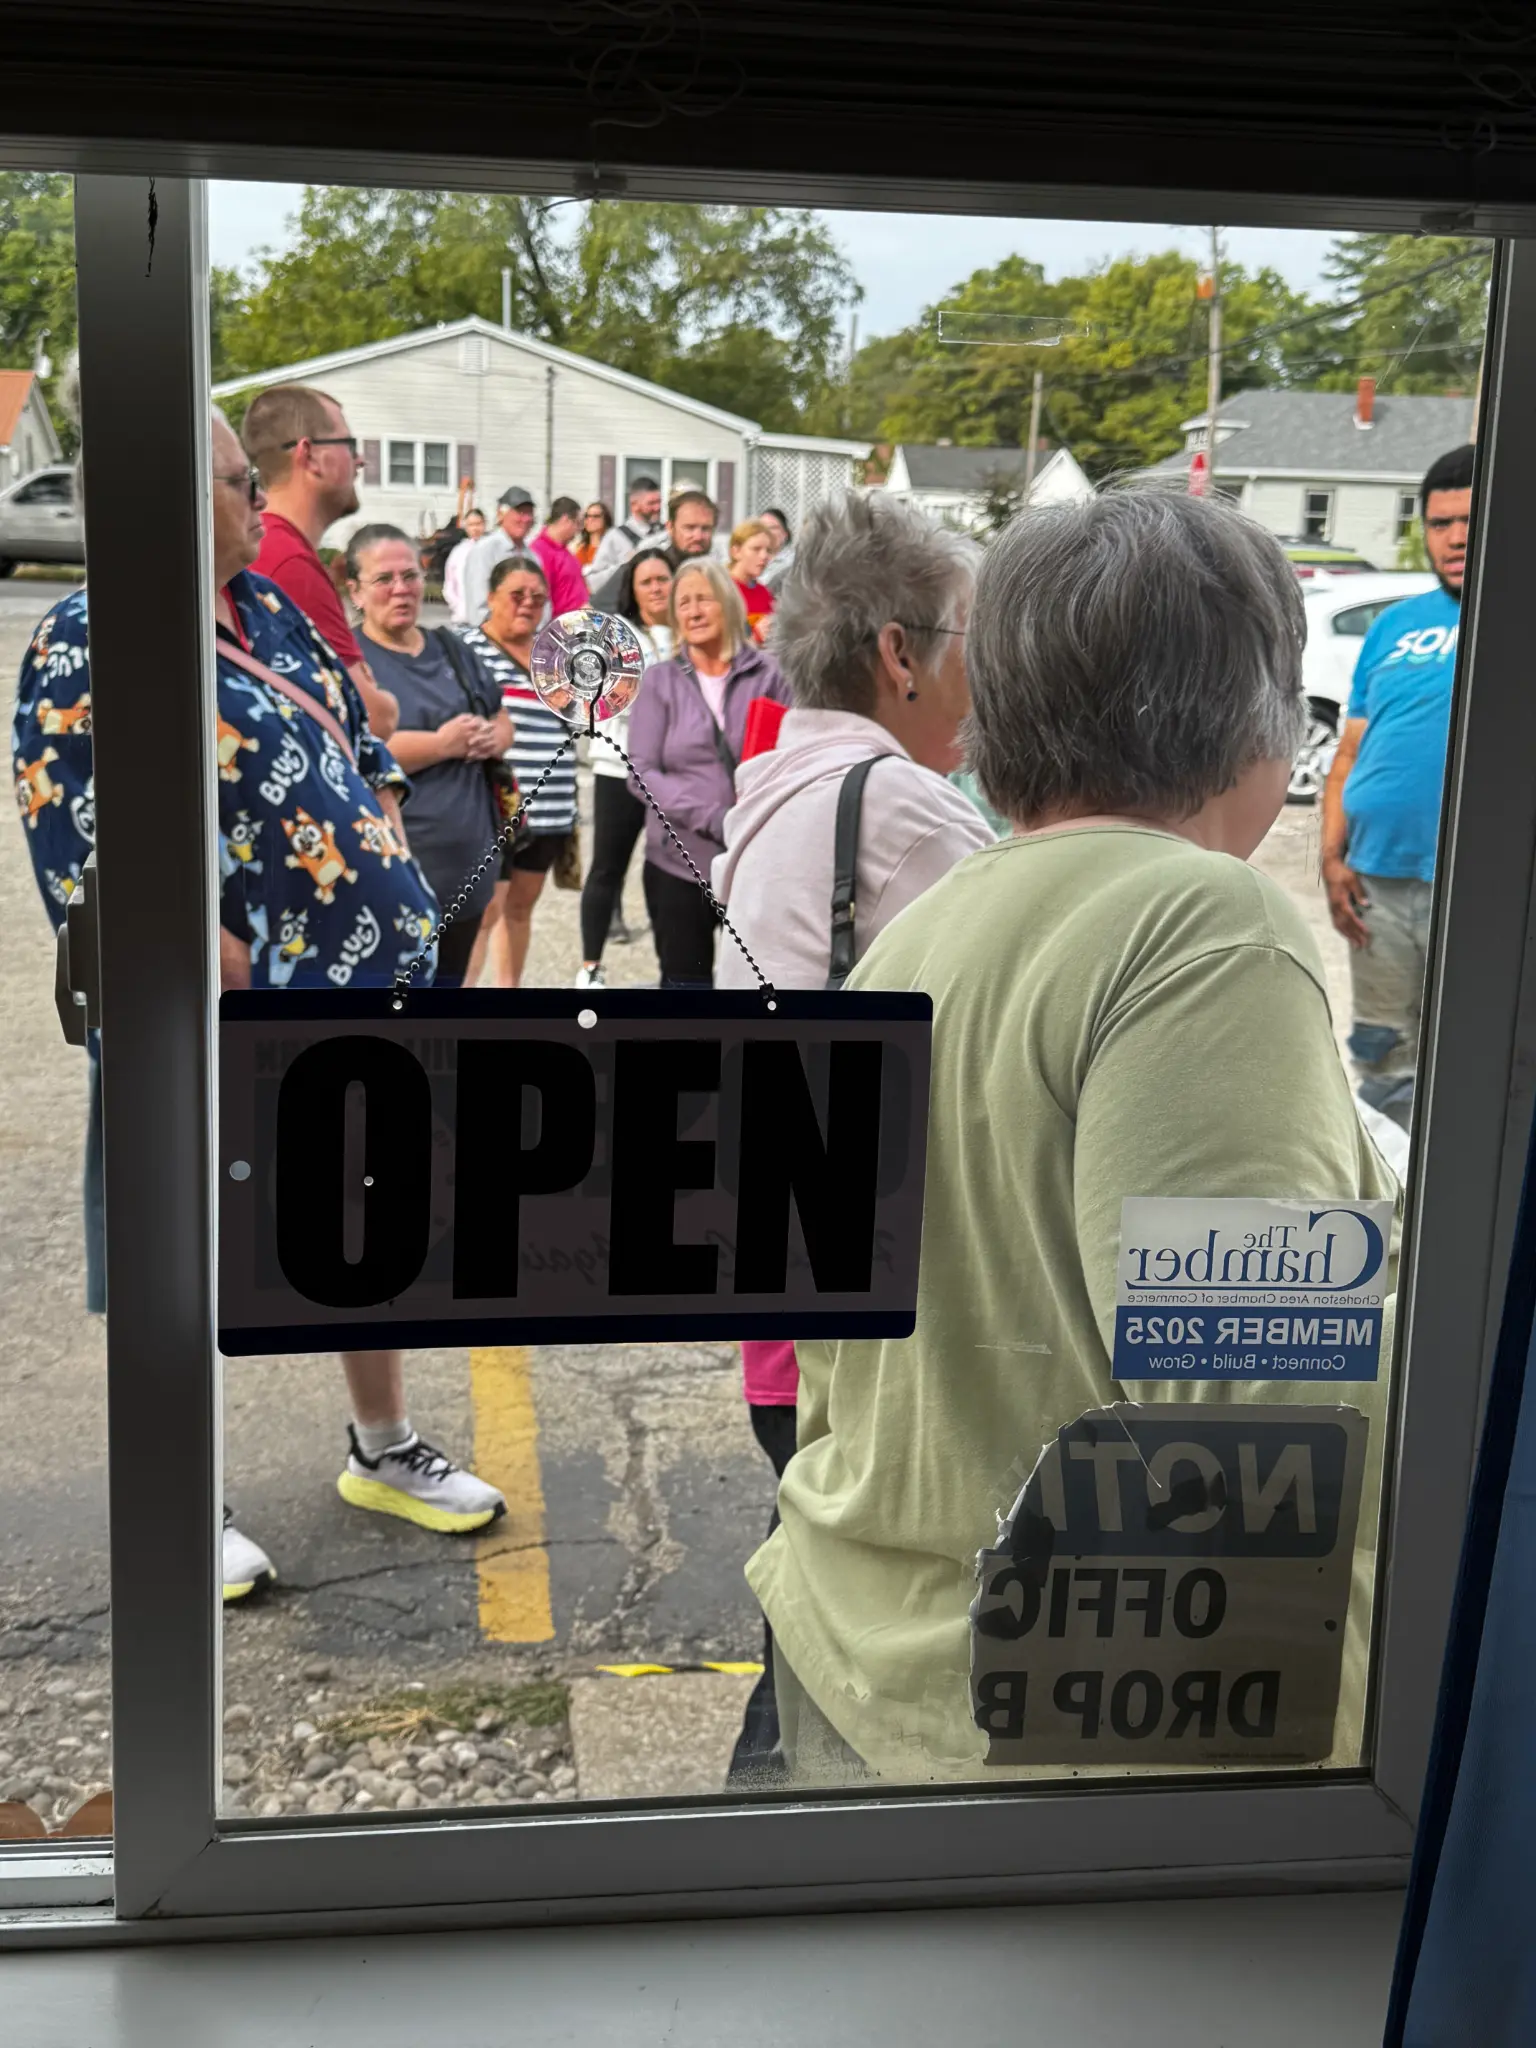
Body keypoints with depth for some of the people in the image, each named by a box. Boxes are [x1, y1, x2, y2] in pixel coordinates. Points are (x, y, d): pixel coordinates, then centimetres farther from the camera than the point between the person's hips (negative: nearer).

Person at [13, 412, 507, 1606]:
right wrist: (243, 971, -21)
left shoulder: (268, 609, 10)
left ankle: (385, 1451, 38)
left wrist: (386, 874, 6)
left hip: (367, 988, 8)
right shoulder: (90, 645, -15)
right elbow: (89, 859, -21)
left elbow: (363, 744, 20)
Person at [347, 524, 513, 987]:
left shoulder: (450, 648, 14)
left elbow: (501, 720, 21)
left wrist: (494, 738, -4)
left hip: (466, 864, 8)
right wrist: (443, 744, -21)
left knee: (449, 979, 18)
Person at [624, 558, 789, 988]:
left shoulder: (768, 674, 0)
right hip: (679, 863, 1)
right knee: (685, 980, 9)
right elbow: (642, 773, -5)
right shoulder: (661, 681, 2)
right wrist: (712, 818, -18)